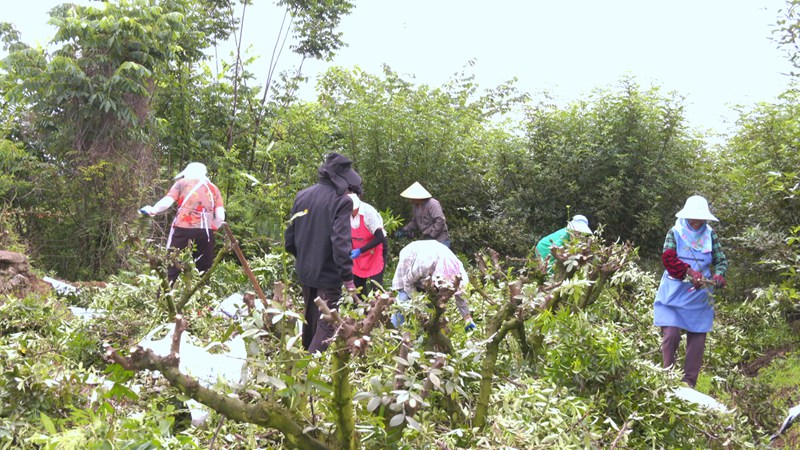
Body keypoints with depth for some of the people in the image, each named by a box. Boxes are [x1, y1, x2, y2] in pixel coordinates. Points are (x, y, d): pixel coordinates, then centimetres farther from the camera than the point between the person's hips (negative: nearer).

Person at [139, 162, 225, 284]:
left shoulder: (182, 183, 14)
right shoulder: (214, 188, 19)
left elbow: (166, 202, -3)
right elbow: (220, 217, 7)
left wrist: (151, 210, 8)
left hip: (183, 229, -2)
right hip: (206, 232, 2)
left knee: (173, 267, 2)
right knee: (204, 271, 9)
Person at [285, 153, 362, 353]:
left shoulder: (302, 196, 6)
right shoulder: (340, 201, -15)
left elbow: (289, 240, 11)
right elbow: (340, 242, -23)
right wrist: (347, 276, -20)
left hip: (304, 271, 7)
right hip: (328, 274, -7)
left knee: (310, 318, 24)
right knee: (327, 323, -3)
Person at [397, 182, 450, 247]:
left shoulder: (432, 204, -18)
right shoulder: (415, 205, 8)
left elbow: (440, 221, -25)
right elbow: (415, 222, 21)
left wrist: (431, 235, -23)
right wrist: (405, 230, 8)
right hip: (428, 241, 8)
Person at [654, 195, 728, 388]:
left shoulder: (710, 235, 7)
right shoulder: (675, 232, -1)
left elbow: (721, 260, 7)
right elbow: (668, 258, -14)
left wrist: (719, 274, -16)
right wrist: (690, 272, -27)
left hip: (700, 297, 3)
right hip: (675, 294, -3)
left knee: (697, 339, 4)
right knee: (671, 335, -10)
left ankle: (689, 382, 13)